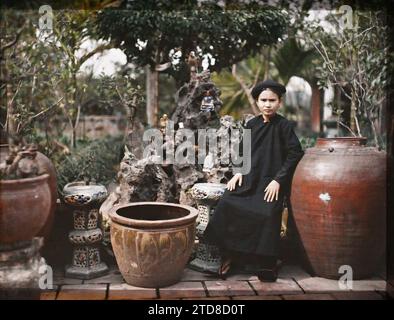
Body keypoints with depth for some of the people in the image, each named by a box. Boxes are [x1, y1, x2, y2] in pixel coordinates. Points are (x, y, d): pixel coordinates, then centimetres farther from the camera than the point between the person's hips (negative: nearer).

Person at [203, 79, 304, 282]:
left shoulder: (284, 126, -2)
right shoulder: (251, 124, 11)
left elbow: (295, 154, -5)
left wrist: (278, 180, -11)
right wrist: (239, 172, 4)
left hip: (271, 181, -4)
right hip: (249, 178, 4)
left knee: (267, 213, -28)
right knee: (227, 204, -19)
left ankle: (266, 262, -11)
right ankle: (229, 255, -6)